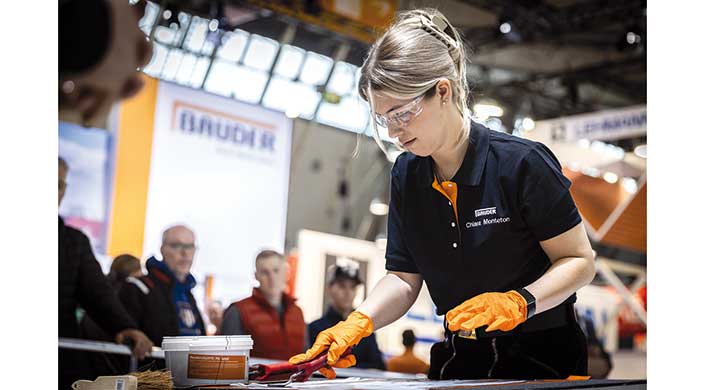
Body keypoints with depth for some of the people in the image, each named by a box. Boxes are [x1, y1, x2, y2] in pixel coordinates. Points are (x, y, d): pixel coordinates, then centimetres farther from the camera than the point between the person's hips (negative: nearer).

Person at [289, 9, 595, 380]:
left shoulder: (522, 163, -13)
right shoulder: (406, 175, 3)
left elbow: (580, 261, -7)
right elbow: (404, 277, 7)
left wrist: (518, 302, -23)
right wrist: (359, 322, -11)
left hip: (541, 356, -4)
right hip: (459, 358, 5)